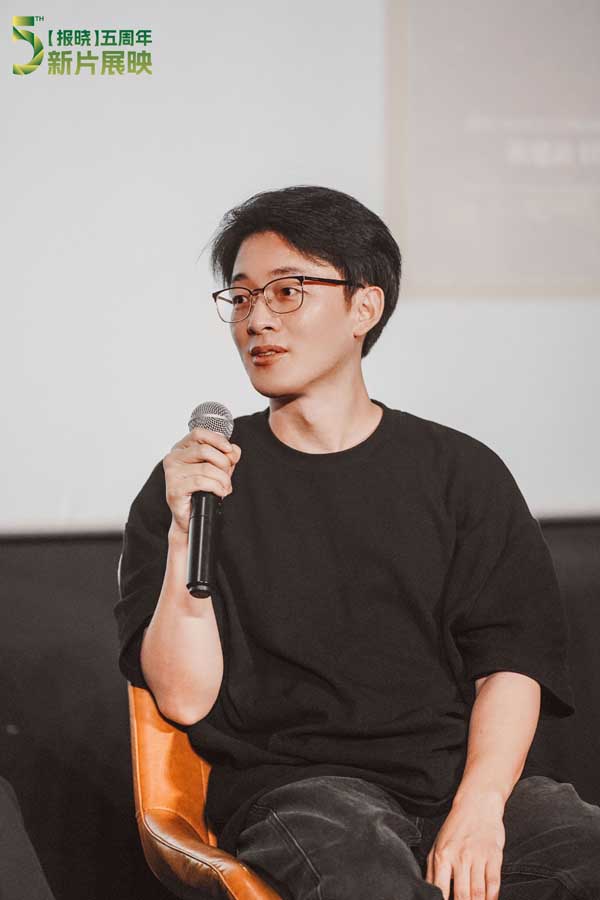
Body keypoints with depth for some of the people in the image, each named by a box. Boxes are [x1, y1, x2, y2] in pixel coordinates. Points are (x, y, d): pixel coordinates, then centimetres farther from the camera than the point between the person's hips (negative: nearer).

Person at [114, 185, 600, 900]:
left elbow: (511, 661, 3)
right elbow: (184, 699, -1)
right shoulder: (195, 481, 7)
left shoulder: (461, 472, 11)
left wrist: (478, 813, -13)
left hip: (471, 769, 3)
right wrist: (185, 535, -15)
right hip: (295, 786, -2)